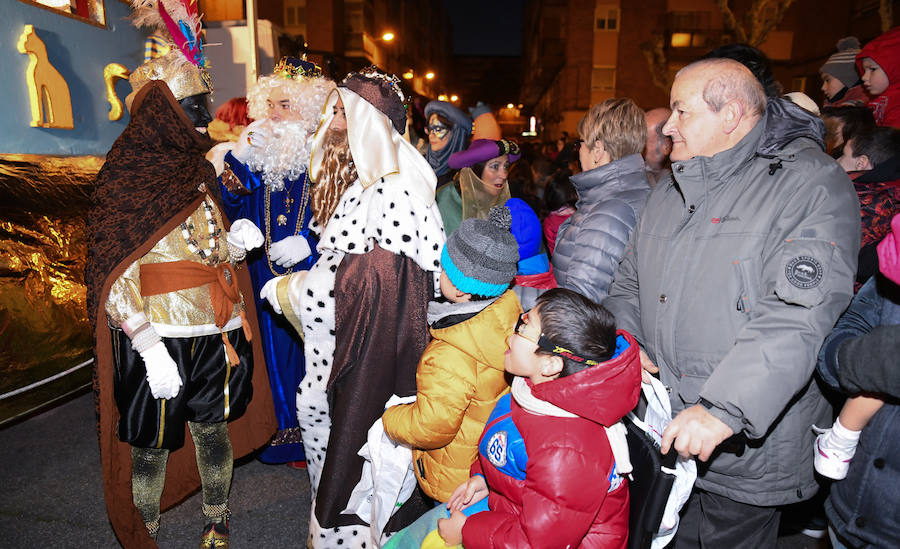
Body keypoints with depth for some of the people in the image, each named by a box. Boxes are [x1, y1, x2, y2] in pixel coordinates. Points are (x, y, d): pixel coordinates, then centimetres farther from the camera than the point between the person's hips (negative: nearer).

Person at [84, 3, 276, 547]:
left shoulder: (198, 170, 13)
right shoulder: (126, 175, -6)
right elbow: (115, 278, -11)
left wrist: (235, 241, -3)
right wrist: (151, 349, -19)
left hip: (215, 329, 5)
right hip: (158, 334, -5)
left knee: (213, 429, 13)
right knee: (152, 443, 7)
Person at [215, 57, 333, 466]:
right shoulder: (260, 151, 7)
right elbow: (232, 209, 2)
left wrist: (310, 244, -19)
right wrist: (239, 158, -9)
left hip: (313, 277, -4)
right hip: (267, 276, 5)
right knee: (276, 349, 13)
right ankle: (287, 436, 33)